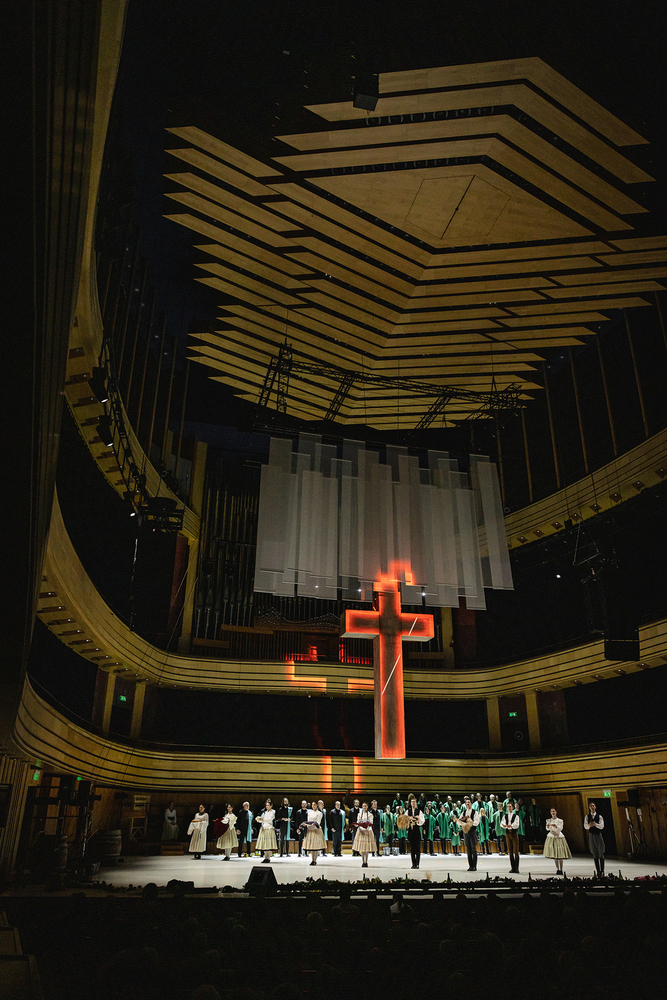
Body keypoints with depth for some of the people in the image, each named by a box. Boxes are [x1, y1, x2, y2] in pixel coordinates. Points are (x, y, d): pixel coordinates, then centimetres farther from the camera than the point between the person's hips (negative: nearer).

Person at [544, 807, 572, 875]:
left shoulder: (560, 820, 3)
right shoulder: (549, 820, 8)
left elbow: (560, 828, -10)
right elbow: (547, 829, 1)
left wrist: (555, 826, -28)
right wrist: (547, 826, -21)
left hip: (558, 836, -2)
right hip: (551, 837, 2)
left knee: (560, 854, -7)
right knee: (554, 854, 0)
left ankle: (561, 869, -2)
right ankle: (557, 869, 8)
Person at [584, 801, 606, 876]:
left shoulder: (599, 816, 0)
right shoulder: (587, 817, 4)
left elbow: (602, 826, -13)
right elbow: (585, 826, -8)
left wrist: (595, 824, -33)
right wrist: (589, 825, -31)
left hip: (598, 835, -1)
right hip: (591, 835, 1)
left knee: (601, 854, -2)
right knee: (594, 854, 4)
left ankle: (602, 871, 3)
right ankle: (598, 871, 10)